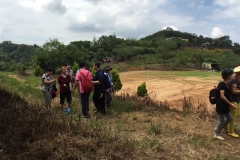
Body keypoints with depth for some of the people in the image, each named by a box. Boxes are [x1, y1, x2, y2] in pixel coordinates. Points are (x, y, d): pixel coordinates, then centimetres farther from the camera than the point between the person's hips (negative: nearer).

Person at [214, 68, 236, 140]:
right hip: (221, 105, -10)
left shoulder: (226, 84, 10)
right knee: (221, 120, 3)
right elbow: (222, 96, -25)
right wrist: (230, 104, -22)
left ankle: (217, 128, 30)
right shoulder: (222, 84, -20)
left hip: (225, 105, 10)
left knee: (230, 118, 18)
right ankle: (217, 134, 20)